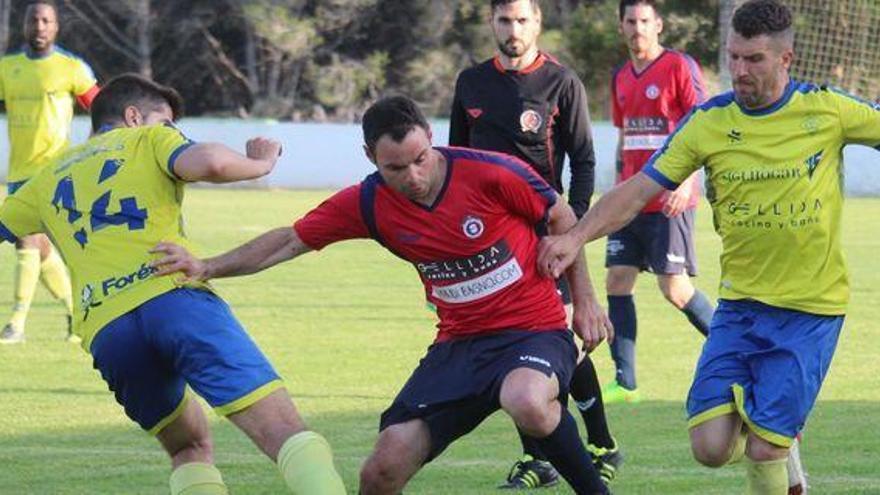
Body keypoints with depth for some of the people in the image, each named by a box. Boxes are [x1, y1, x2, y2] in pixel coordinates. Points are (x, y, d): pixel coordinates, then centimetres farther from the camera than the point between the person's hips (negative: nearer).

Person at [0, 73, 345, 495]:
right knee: (283, 429, -13)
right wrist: (260, 163, 15)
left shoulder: (49, 179, 31)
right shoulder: (148, 140, 19)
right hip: (175, 297, -4)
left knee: (190, 446, 24)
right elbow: (208, 163, -2)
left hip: (105, 329, 4)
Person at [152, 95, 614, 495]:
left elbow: (563, 220, 0)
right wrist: (207, 268, -5)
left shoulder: (493, 174, -16)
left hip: (535, 329, -4)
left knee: (527, 401, -41)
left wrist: (585, 300, 2)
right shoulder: (368, 203, -5)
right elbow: (290, 240, 4)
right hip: (458, 344, 4)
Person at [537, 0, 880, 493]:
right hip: (740, 301, 3)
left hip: (811, 309, -3)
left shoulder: (829, 110, -7)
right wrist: (577, 236, -15)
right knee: (711, 447, -7)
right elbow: (638, 190, -2)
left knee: (764, 449, -13)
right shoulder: (708, 122, -2)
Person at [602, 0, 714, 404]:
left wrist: (685, 183, -20)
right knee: (617, 282, 0)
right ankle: (625, 383, 3)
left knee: (674, 288, -9)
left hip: (669, 201, -7)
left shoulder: (680, 68, -7)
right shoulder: (622, 77, 14)